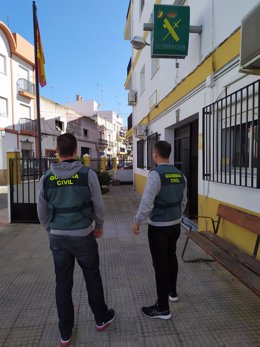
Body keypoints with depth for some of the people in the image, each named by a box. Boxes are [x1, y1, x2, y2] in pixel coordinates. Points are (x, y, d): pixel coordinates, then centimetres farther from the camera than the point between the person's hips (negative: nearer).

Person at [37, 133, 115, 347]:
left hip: (58, 237, 2)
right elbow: (99, 205, -8)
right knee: (92, 277, 19)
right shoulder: (88, 174, -12)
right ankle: (101, 318, 38)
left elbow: (42, 211, 2)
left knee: (63, 284, 15)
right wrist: (99, 227, 10)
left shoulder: (47, 178, -4)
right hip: (83, 235, -2)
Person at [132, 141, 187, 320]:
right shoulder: (180, 175, 2)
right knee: (171, 257, 24)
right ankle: (172, 292, 43)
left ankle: (163, 308, 15)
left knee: (160, 264, 3)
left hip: (158, 227, -7)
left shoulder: (156, 174, -20)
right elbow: (184, 201, 11)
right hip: (175, 224, 7)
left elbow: (147, 202, -23)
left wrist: (137, 221, -10)